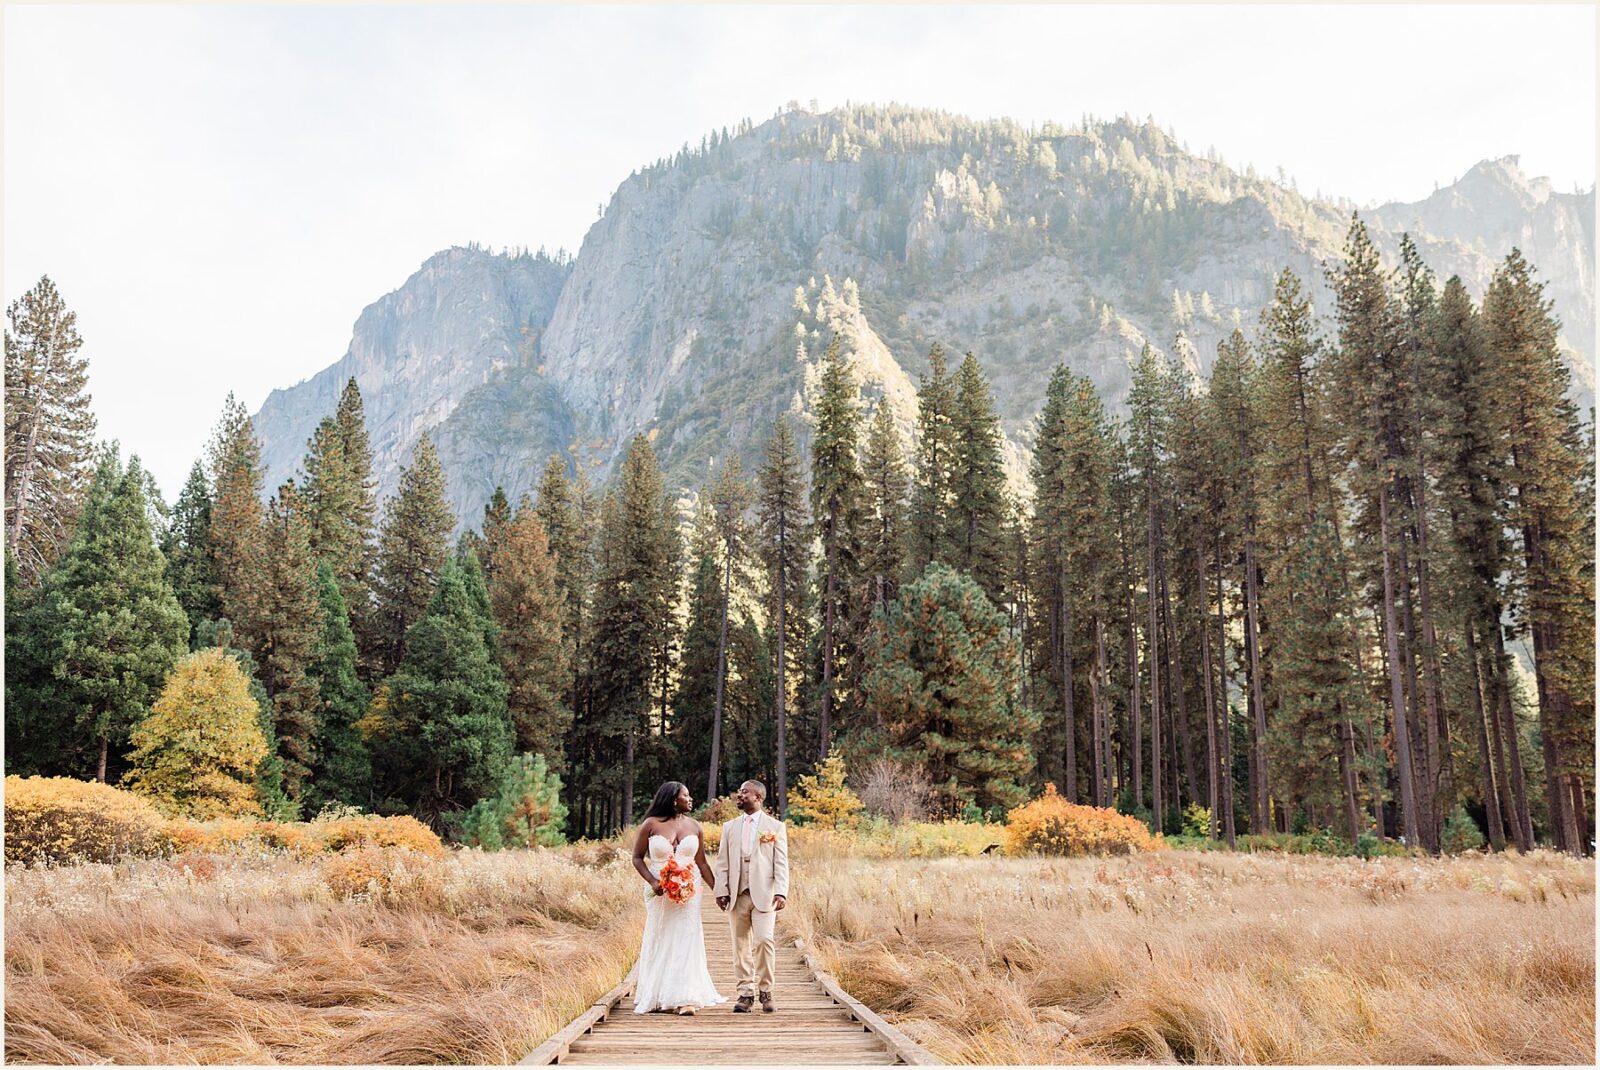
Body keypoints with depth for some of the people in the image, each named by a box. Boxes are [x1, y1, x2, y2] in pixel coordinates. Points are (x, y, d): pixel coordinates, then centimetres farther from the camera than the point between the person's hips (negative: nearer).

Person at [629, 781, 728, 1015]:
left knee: (685, 940, -3)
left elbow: (702, 863, 10)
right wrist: (652, 882, -14)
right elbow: (637, 857, 1)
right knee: (659, 941, 7)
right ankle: (653, 995, 22)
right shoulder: (651, 824, -4)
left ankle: (684, 998, -4)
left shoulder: (693, 826, 5)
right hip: (660, 891, -2)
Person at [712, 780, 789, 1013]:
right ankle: (746, 993, 15)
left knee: (764, 940, -15)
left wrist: (781, 892, -11)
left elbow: (781, 863, -1)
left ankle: (765, 991, 1)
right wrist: (721, 891, 1)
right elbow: (722, 863, 11)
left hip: (764, 894, -3)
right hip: (737, 895, 4)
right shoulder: (730, 827, 14)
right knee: (741, 945, 5)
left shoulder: (776, 826, 5)